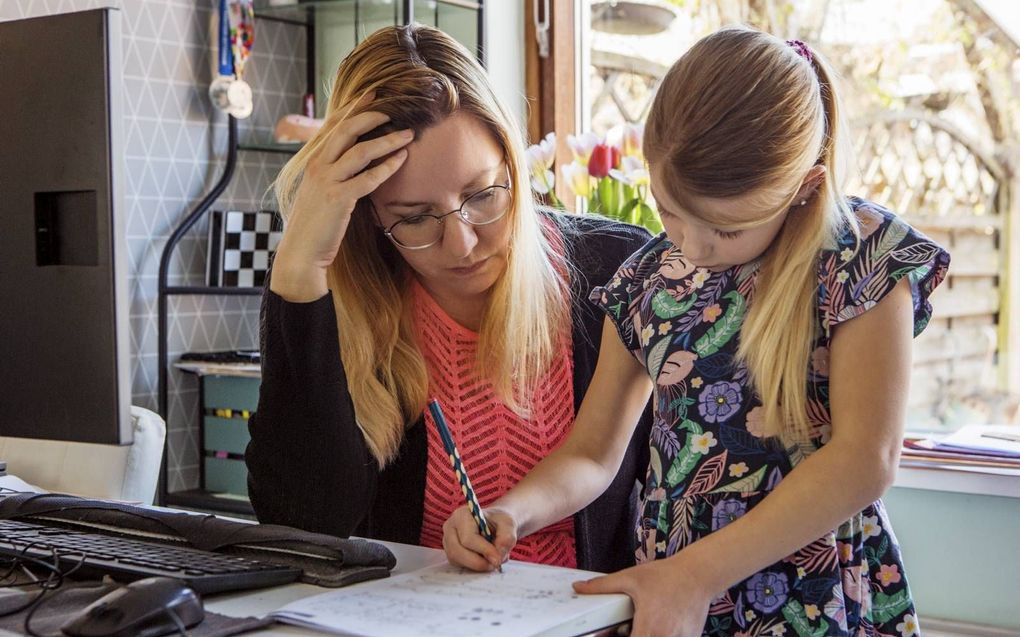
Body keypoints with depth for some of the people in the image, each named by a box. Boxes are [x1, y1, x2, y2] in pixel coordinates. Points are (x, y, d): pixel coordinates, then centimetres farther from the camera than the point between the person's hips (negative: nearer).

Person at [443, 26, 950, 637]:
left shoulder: (865, 255, -7)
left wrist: (696, 575, -19)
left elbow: (865, 460, -14)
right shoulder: (648, 278, 6)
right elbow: (592, 454, 12)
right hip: (664, 586, 3)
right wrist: (513, 511, -9)